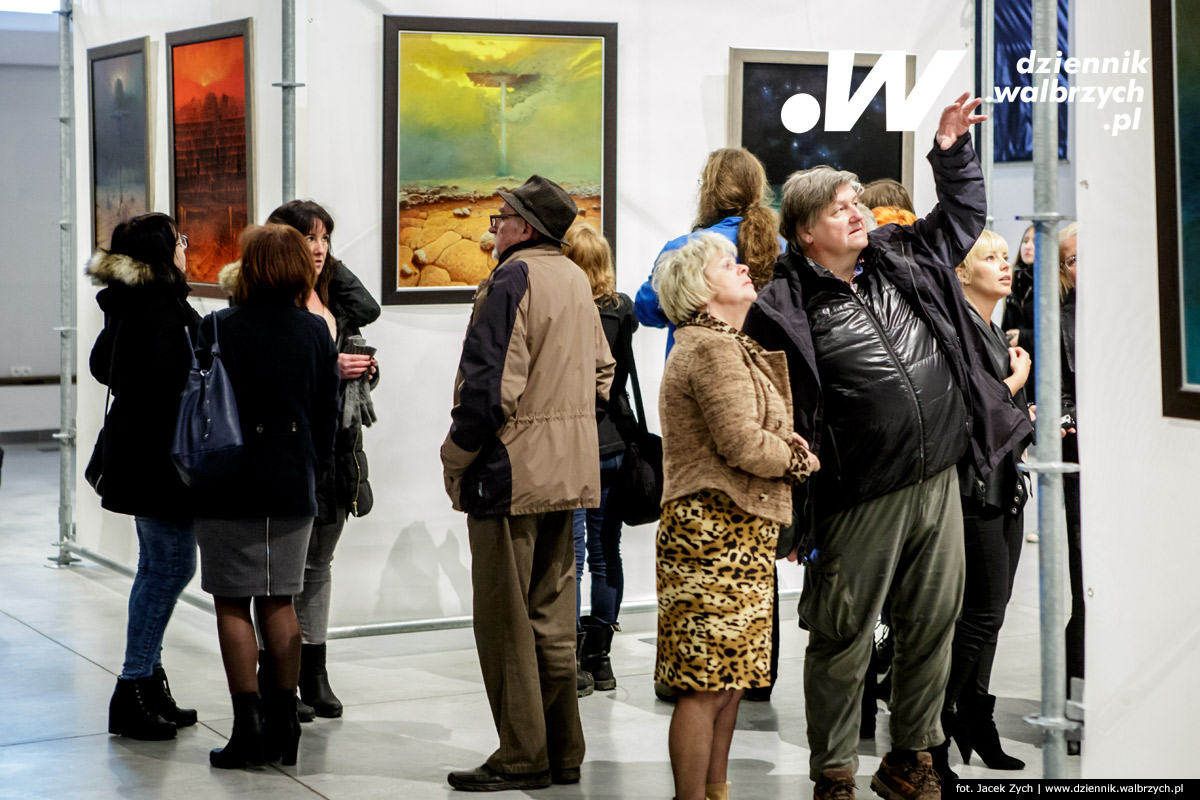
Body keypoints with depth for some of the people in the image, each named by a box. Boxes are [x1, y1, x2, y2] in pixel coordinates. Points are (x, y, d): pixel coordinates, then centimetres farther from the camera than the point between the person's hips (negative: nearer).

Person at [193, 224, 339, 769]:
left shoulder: (219, 329, -9)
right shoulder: (316, 331, 2)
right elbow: (327, 414, 6)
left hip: (231, 485, -4)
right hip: (294, 487, 4)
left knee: (233, 603, 2)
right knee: (279, 601, 11)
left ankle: (248, 727, 0)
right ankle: (284, 723, 12)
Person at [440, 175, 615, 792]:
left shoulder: (512, 281, -14)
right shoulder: (577, 281, 13)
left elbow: (488, 385, -20)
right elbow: (601, 373, 20)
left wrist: (455, 460, -10)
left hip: (512, 469, -9)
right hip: (570, 473, 9)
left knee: (505, 620, 0)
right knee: (553, 615, 14)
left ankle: (522, 758, 4)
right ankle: (563, 753, 19)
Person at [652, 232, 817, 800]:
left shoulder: (737, 348, 22)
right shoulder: (712, 349, -12)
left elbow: (769, 429, 20)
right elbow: (742, 443, -20)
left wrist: (790, 451, -2)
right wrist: (801, 461, -3)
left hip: (741, 534, 10)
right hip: (715, 531, -10)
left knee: (731, 678, 13)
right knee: (707, 682, -8)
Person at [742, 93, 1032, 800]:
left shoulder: (902, 262, 11)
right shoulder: (785, 307, -8)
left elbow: (965, 215, 29)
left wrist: (952, 150, 17)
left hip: (939, 483, 6)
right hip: (861, 501, -6)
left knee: (933, 624, 12)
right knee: (844, 638, 2)